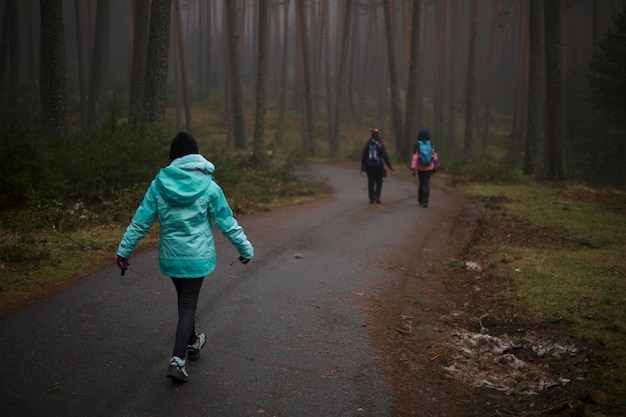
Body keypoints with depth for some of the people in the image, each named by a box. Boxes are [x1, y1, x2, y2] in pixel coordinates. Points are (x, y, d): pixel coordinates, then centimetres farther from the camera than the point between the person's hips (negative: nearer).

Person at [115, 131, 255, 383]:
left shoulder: (159, 185, -6)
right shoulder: (208, 187, -11)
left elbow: (140, 222, -3)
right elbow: (227, 224, -5)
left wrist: (124, 251, 7)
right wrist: (246, 249, 8)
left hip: (170, 257, 3)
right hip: (197, 258, -3)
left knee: (184, 301, 23)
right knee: (188, 306, 3)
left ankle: (192, 343, 42)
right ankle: (177, 360, -10)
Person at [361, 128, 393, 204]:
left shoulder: (367, 144, 1)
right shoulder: (380, 145, -6)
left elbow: (364, 156, 1)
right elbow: (385, 156, -9)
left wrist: (362, 166, 8)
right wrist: (389, 165, -2)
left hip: (369, 166, 2)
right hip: (378, 166, -2)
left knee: (371, 182, 7)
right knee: (379, 181, 12)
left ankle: (371, 199, 4)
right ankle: (377, 196, -3)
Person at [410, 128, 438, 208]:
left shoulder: (417, 145, -10)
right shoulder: (431, 144, -4)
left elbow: (414, 157, -16)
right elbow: (435, 156, 0)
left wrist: (413, 168, -16)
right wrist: (435, 166, 12)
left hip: (420, 167, 0)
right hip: (429, 167, 0)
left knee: (421, 183, 17)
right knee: (426, 184, 2)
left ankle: (420, 200, 28)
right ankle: (425, 201, -9)